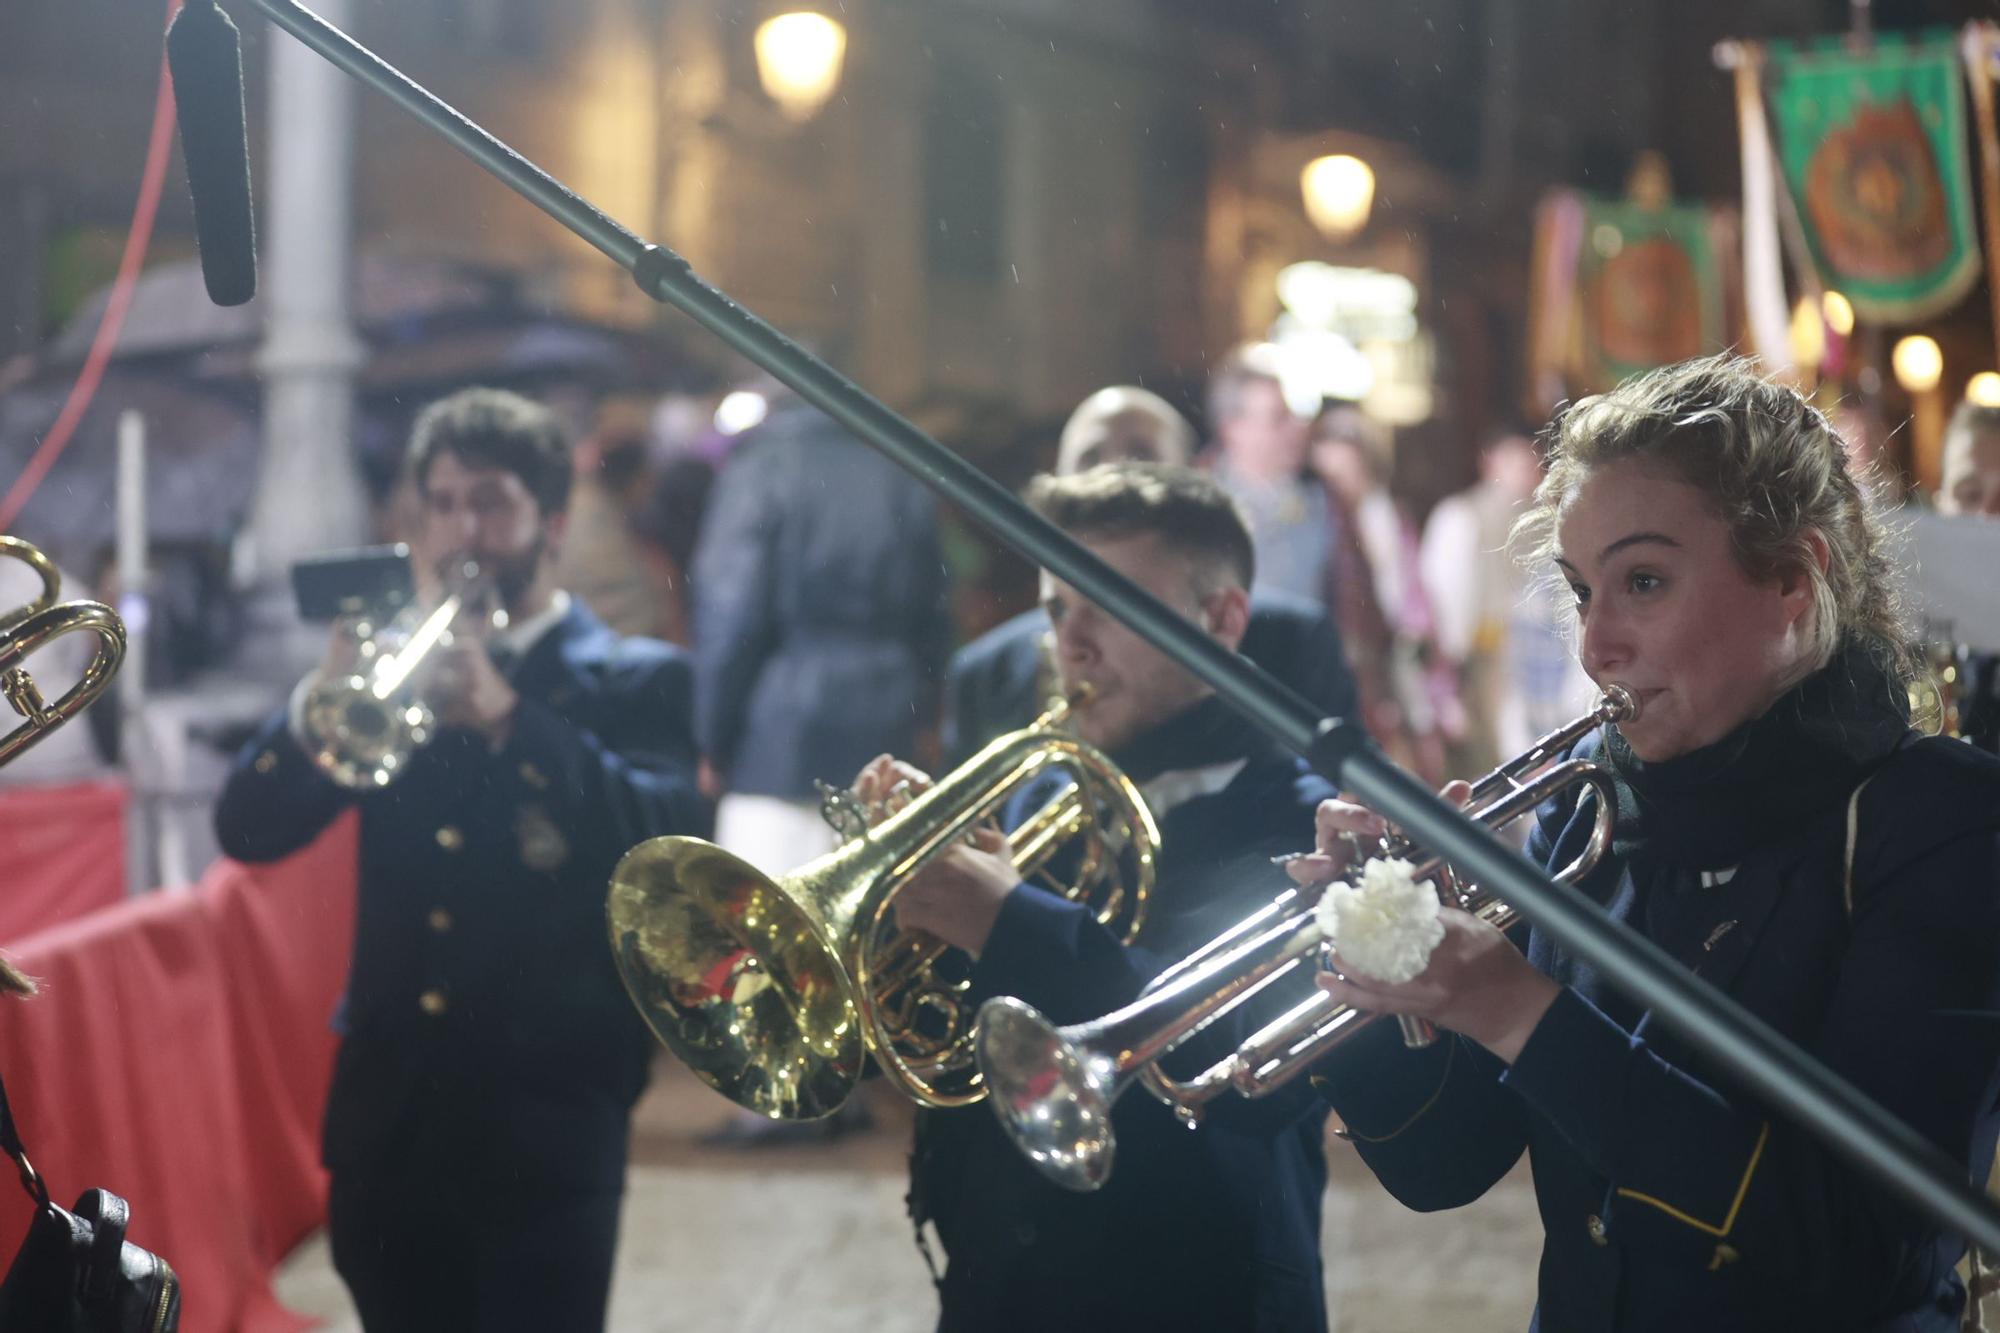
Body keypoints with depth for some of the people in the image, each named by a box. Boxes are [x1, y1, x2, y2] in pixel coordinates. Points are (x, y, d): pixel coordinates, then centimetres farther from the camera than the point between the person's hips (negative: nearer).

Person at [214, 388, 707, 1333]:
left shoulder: (634, 681, 2)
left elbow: (673, 844, -17)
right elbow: (250, 829, 3)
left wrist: (502, 714, -27)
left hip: (544, 1121, -4)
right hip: (389, 1112, 4)